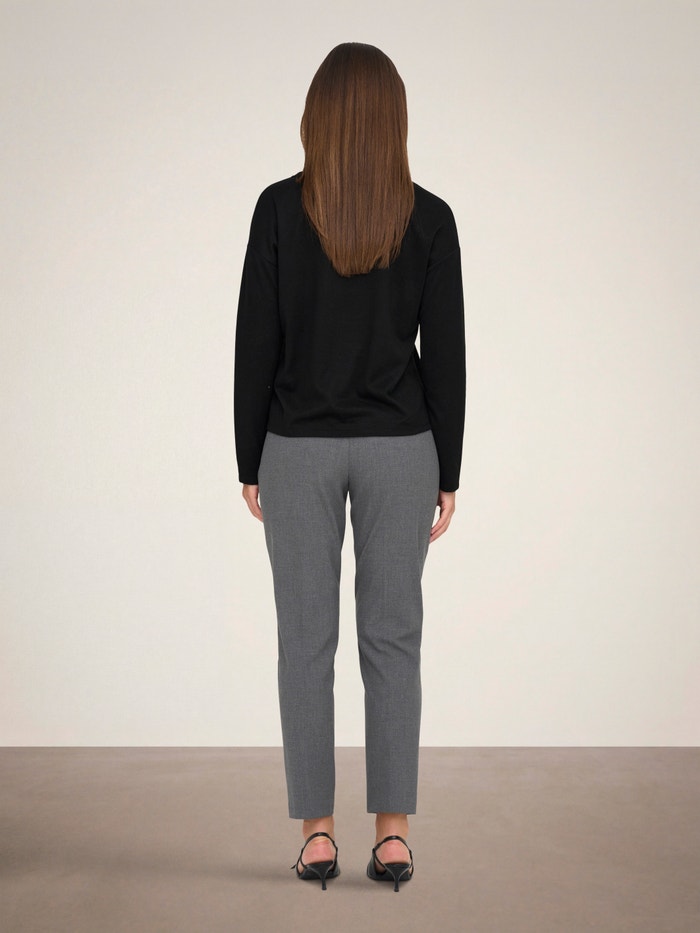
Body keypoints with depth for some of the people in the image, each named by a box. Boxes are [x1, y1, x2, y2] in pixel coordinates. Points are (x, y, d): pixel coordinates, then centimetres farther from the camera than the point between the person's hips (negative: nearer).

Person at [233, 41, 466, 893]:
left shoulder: (280, 207, -6)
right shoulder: (430, 218, -4)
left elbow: (256, 345, -5)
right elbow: (446, 356, -2)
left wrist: (250, 464, 4)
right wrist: (447, 473, 6)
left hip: (299, 449, 0)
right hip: (398, 449, 1)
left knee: (307, 642, 6)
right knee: (392, 638, 7)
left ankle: (317, 835, 11)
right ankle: (393, 836, 9)